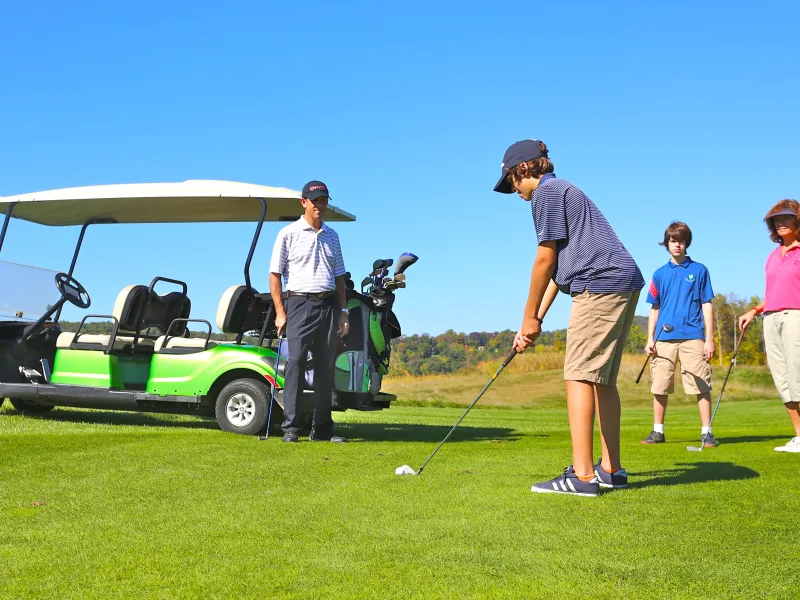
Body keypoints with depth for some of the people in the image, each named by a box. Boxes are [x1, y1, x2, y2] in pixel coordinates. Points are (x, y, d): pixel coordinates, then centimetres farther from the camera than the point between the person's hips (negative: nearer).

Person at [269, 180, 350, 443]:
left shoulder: (332, 236, 16)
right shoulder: (289, 234, 2)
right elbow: (275, 274, -1)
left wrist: (343, 311, 10)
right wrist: (280, 312, -8)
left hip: (328, 305, 5)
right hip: (300, 303, -4)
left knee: (326, 367, 5)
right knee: (295, 362, -11)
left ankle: (322, 429, 11)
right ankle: (290, 427, -9)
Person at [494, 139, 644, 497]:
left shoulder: (547, 192, -3)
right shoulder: (562, 192, 26)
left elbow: (546, 260, -7)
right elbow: (558, 266, 23)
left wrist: (530, 317, 1)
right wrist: (536, 320, 19)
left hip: (601, 283, -10)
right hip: (624, 284, 10)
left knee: (580, 375, -11)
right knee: (603, 380, 13)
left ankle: (582, 476, -14)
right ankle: (610, 470, 17)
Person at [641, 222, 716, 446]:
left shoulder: (699, 270, 5)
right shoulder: (660, 274, 12)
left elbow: (707, 305, 4)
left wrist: (709, 338, -2)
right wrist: (650, 339, 7)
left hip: (692, 337, -3)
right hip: (664, 338, 3)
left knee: (701, 385, -4)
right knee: (660, 387, 6)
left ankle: (706, 432, 2)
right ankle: (658, 431, 15)